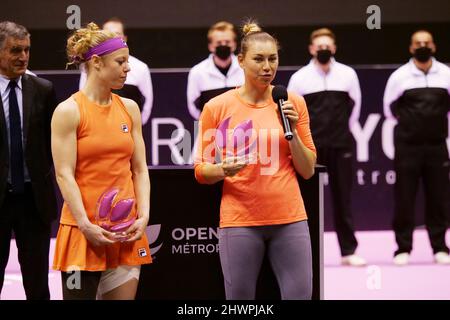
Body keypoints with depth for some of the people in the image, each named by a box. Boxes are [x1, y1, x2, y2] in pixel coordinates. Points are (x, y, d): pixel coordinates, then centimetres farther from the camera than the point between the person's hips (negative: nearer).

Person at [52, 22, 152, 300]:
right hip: (84, 231, -5)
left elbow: (139, 169, 10)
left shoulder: (129, 108, 10)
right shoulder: (69, 111, -5)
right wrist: (86, 225, -17)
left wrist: (143, 216, -3)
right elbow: (64, 174, -10)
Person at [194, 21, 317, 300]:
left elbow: (307, 170, 7)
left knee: (300, 296, -1)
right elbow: (201, 170, 5)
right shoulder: (217, 107, 0)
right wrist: (223, 169, -16)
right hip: (240, 221, -2)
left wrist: (292, 130, -7)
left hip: (289, 219, 2)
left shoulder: (293, 103, 5)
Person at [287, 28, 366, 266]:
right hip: (310, 147, -1)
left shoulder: (348, 74, 2)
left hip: (341, 146, 1)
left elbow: (355, 104, 13)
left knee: (343, 198, 5)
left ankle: (348, 251, 9)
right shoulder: (300, 77, -1)